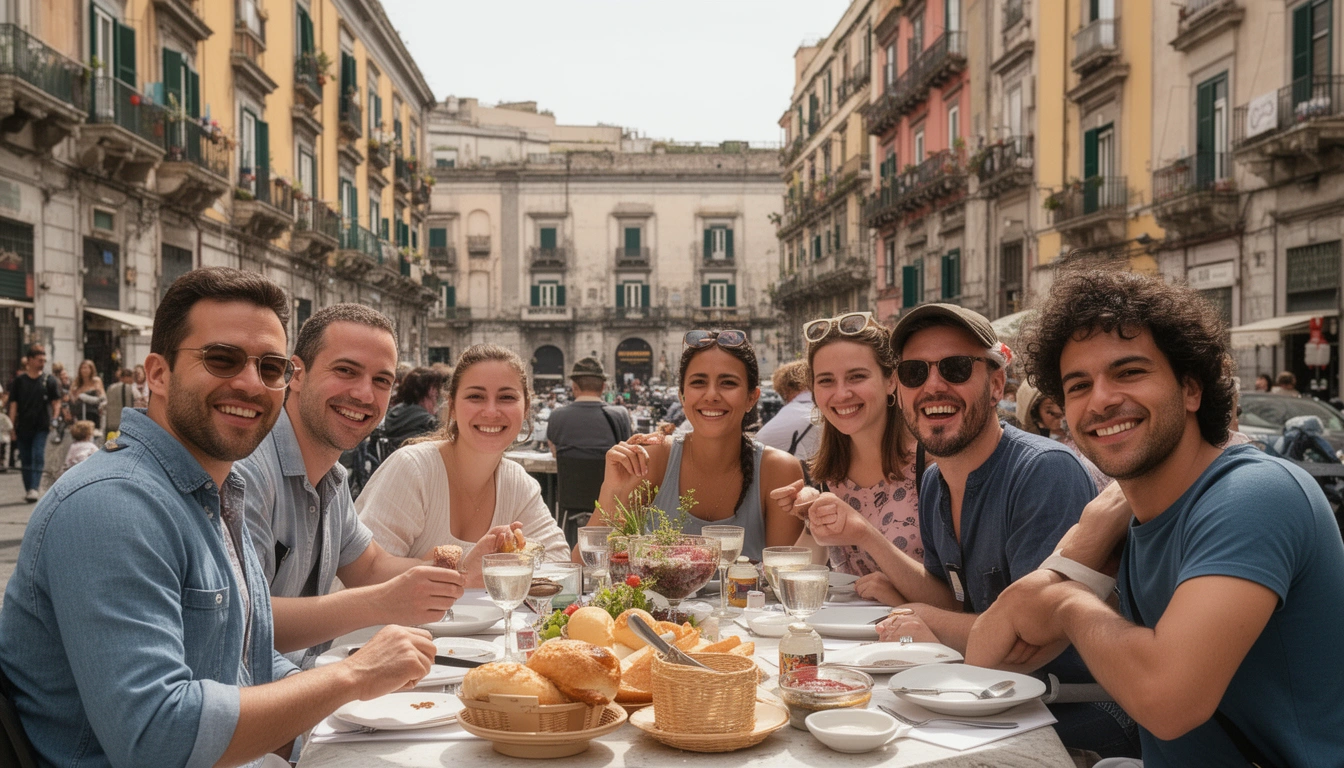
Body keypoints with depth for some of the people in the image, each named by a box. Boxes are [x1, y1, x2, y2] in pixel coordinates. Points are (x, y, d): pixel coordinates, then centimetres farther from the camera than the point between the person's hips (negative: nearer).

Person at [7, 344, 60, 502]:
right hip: (23, 427, 2)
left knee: (38, 457, -13)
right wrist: (13, 427, 0)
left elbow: (56, 402, 7)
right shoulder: (19, 381, 4)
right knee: (26, 460, 9)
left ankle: (34, 489, -17)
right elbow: (13, 405, 5)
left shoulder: (49, 380, 3)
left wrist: (54, 419, -7)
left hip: (41, 426, -1)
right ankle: (27, 489, 19)